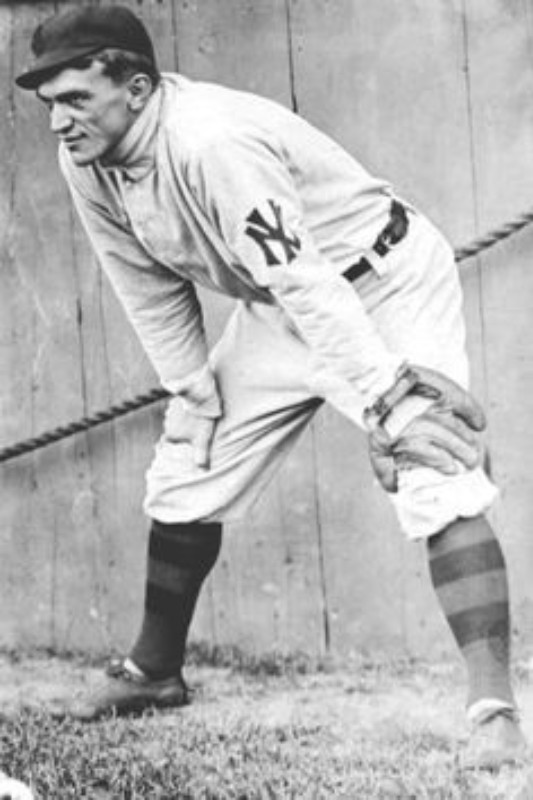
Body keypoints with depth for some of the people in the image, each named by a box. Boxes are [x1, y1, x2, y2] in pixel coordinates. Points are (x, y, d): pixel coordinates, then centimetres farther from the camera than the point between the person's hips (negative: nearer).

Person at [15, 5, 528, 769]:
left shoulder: (211, 144, -36)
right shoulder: (87, 162, -10)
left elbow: (305, 281, -39)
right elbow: (150, 285, 4)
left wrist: (386, 398, -41)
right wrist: (194, 390, 1)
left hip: (384, 286, -8)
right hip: (275, 308, 8)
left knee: (436, 482, -23)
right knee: (185, 480, 12)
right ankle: (153, 671, 33)